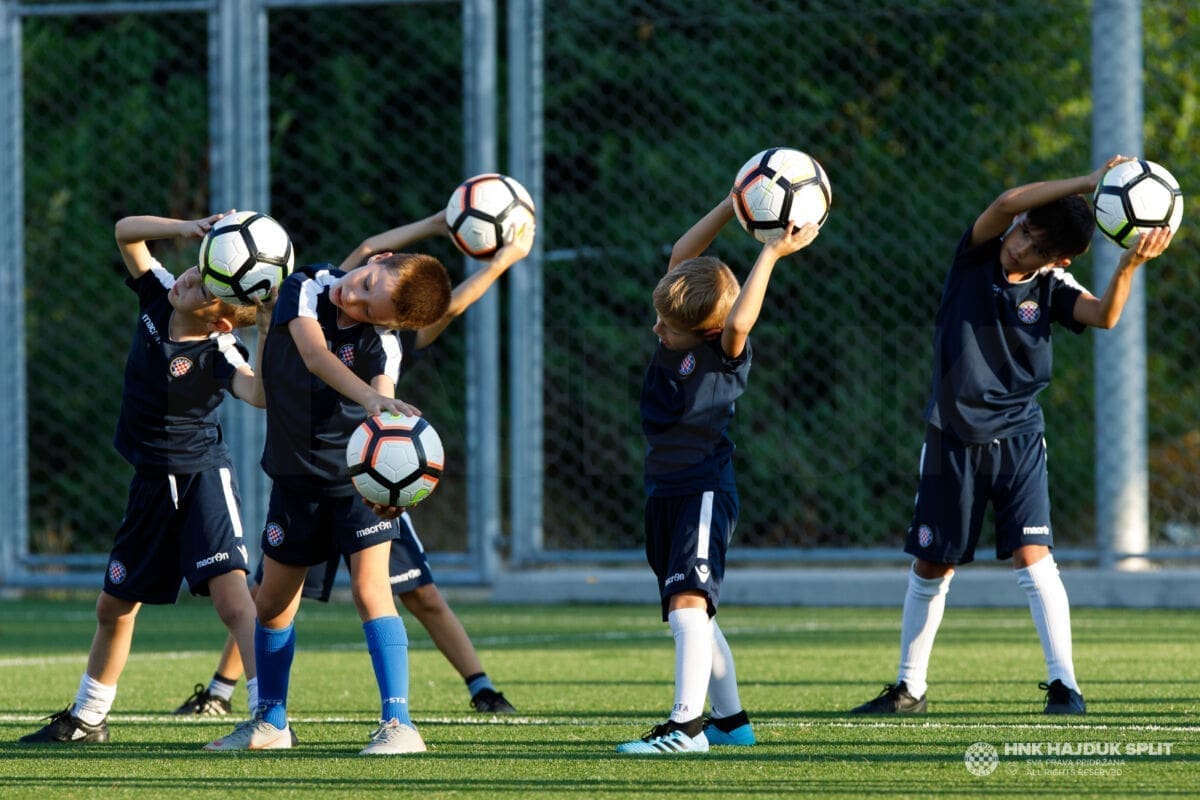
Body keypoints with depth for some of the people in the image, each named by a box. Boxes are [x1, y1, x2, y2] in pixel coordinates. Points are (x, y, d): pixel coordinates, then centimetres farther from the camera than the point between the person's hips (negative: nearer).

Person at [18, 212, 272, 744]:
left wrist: (266, 329, -49)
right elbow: (126, 231, -8)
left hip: (203, 478, -7)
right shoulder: (158, 296, -6)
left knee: (231, 594, -23)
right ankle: (87, 718, 34)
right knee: (116, 604, 17)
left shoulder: (218, 354, -24)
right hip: (152, 482, 7)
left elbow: (259, 394, -41)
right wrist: (187, 229, -23)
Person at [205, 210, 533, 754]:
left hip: (355, 476, -4)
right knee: (273, 603, 10)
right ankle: (270, 723, 28)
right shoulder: (306, 287, -15)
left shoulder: (384, 341, -20)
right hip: (295, 478, 4)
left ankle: (397, 724, -19)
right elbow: (316, 357, -32)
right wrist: (372, 398, -48)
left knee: (370, 589, -19)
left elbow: (385, 416, -33)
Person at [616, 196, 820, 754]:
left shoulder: (726, 352, -11)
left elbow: (738, 319, -33)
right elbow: (682, 254, 8)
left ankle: (686, 725, -31)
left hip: (705, 492, -9)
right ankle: (730, 719, 26)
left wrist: (772, 253, -26)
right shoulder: (675, 334, 8)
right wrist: (734, 205, -1)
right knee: (688, 613, 15)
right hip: (664, 492, 9)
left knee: (688, 600, -23)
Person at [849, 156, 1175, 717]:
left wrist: (1129, 265, -42)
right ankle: (909, 688, 22)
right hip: (953, 437, 1)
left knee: (1032, 556, -13)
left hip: (1018, 438, -1)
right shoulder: (977, 255, -6)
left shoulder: (1051, 287, -6)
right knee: (931, 566, 9)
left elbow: (1104, 315, -24)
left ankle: (1063, 685, -10)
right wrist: (1086, 183, -34)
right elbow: (1005, 204, -25)